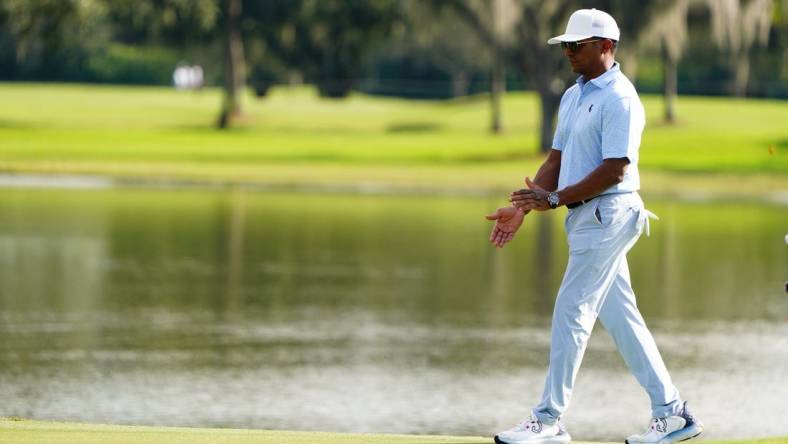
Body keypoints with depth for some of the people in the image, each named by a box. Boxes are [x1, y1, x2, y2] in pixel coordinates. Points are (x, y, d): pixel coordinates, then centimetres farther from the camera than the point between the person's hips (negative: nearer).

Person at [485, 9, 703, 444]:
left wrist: (555, 199, -20)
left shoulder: (620, 99, -14)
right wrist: (523, 207, 6)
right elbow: (558, 159, 18)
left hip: (608, 214, -9)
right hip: (584, 216, 9)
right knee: (620, 317, 9)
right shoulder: (573, 96, 15)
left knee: (571, 313, -8)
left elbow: (615, 169, -20)